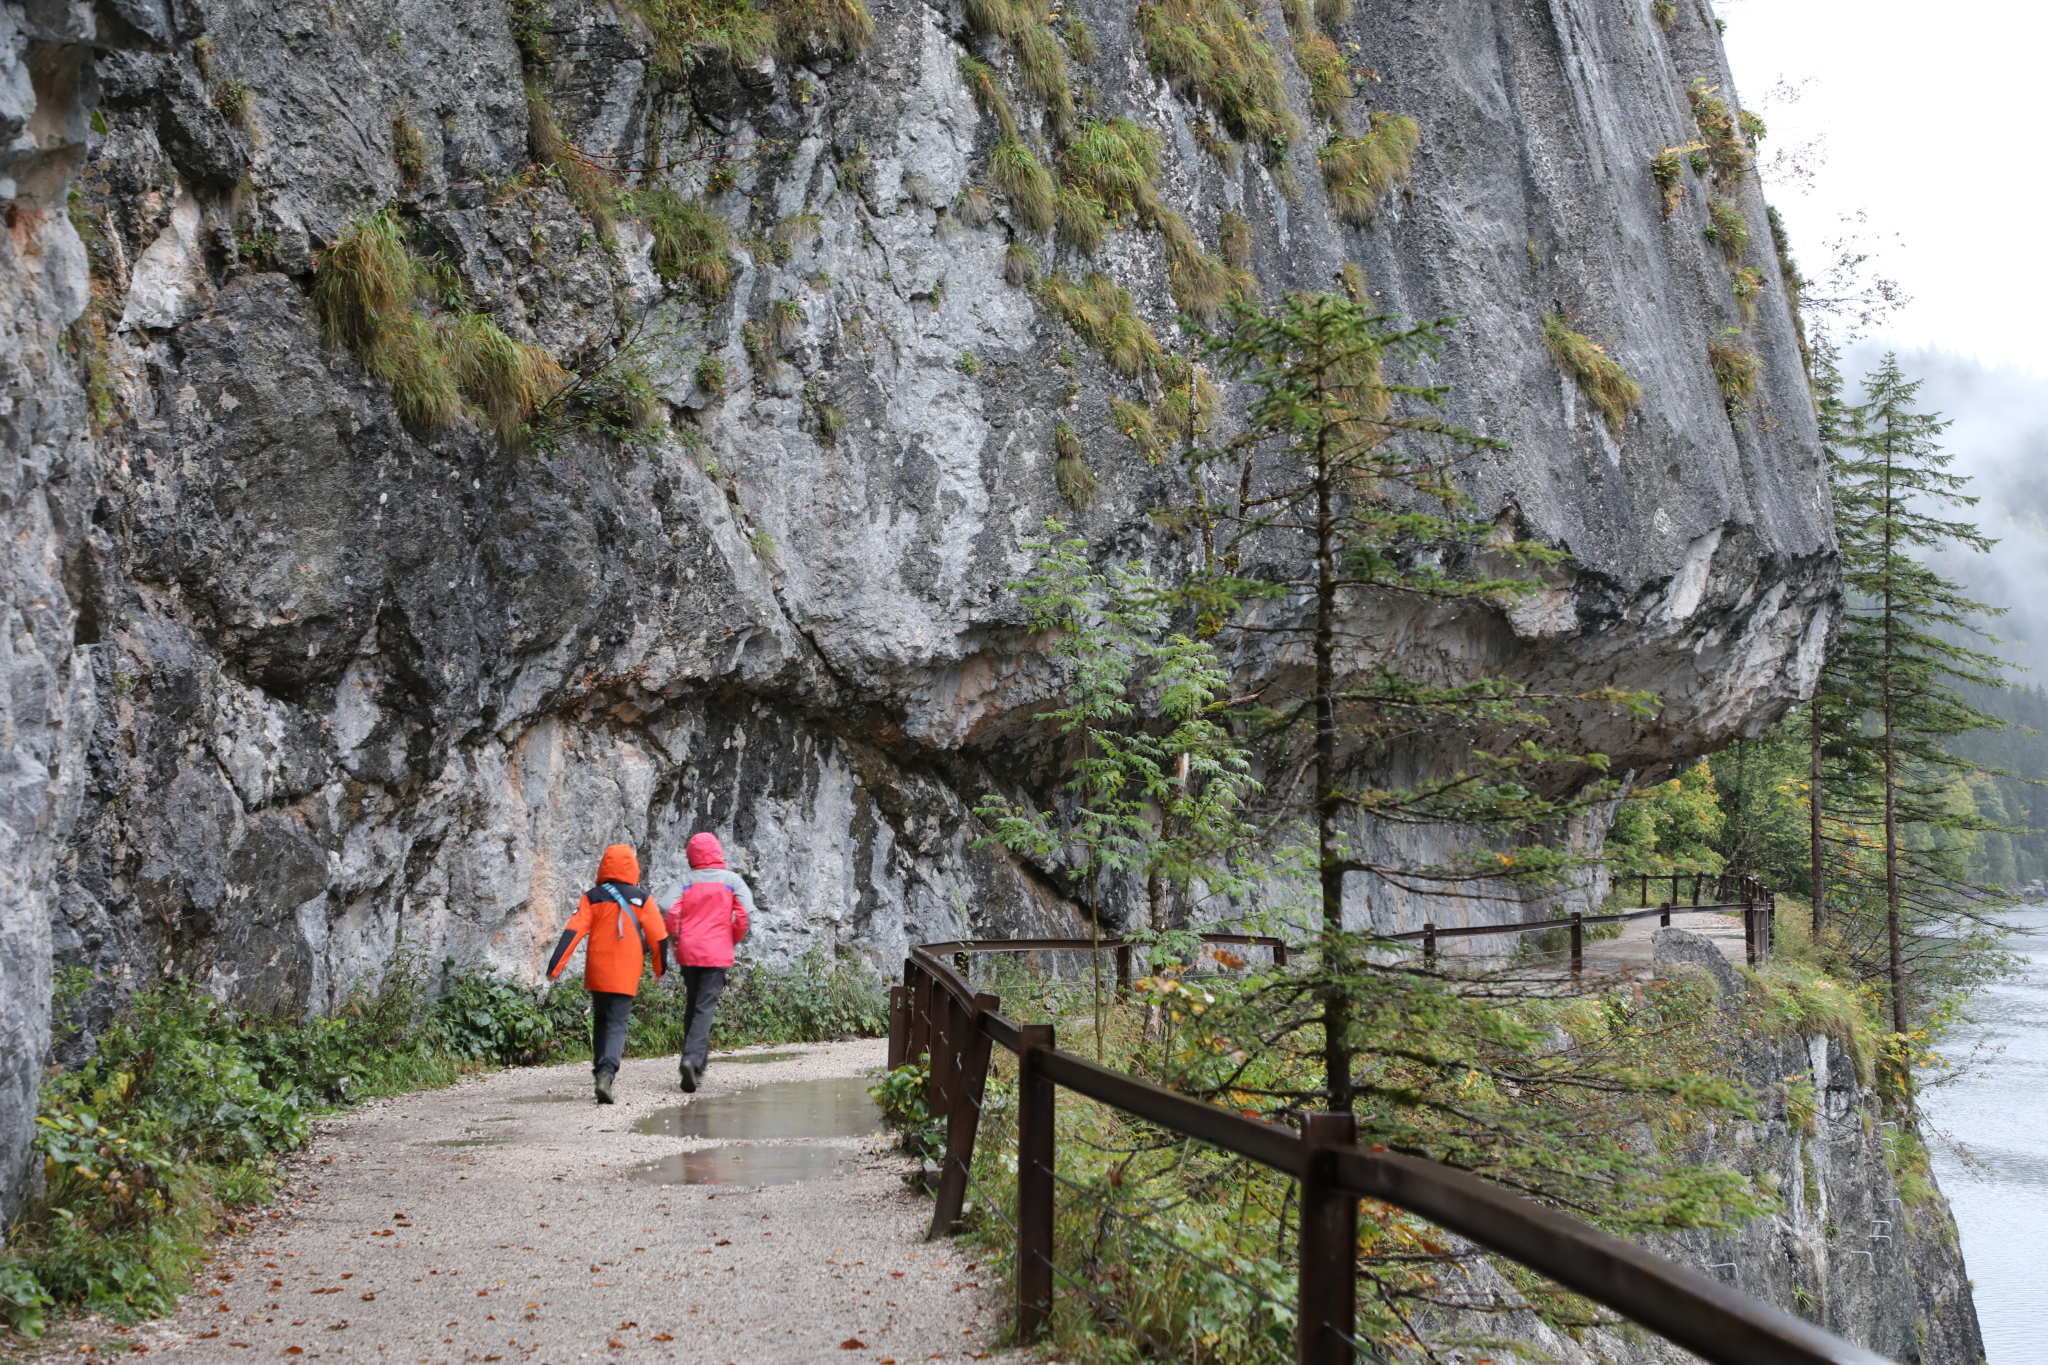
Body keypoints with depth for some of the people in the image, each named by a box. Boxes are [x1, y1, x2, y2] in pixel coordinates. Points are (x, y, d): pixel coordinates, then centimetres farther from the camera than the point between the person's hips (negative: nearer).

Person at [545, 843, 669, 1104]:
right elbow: (659, 937, 1)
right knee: (617, 1024, -3)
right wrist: (660, 967, 16)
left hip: (597, 974, 2)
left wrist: (555, 966, -11)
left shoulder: (592, 897, 0)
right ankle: (606, 1072, -24)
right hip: (626, 975, -2)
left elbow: (572, 932, -9)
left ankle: (600, 1070, 25)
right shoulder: (642, 899, -2)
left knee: (600, 1020, 20)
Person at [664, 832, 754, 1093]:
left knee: (692, 1006, 16)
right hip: (717, 954, -2)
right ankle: (693, 1059, -23)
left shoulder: (686, 881, 4)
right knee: (705, 1007, -5)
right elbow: (744, 913, -8)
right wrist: (734, 939, 7)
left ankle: (698, 1063, 23)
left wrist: (675, 937, 8)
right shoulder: (732, 880, 3)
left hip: (688, 952, 2)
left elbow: (671, 912, -9)